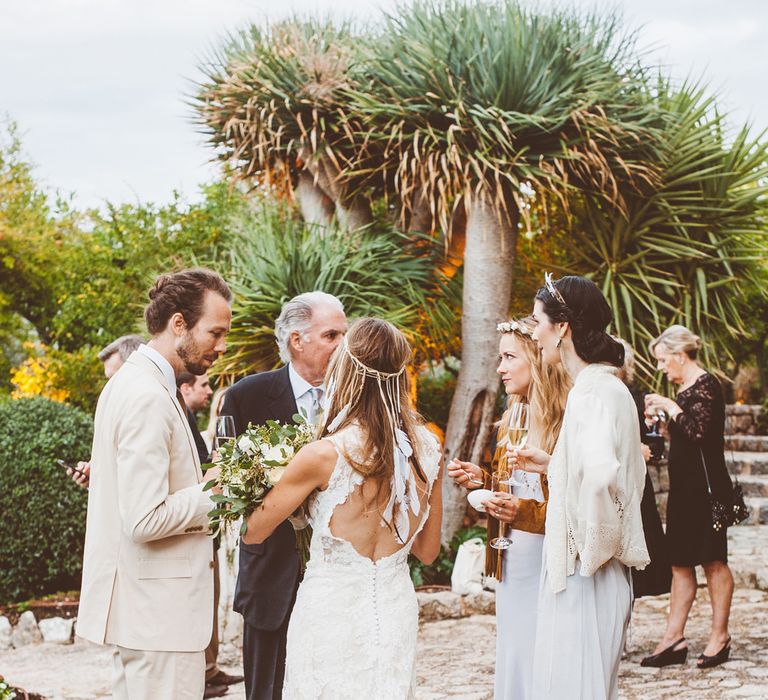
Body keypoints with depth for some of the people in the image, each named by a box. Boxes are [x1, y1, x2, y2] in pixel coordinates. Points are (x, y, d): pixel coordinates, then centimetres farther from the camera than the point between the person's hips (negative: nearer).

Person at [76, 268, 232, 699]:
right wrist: (212, 495, -12)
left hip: (141, 605, 11)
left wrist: (200, 484, 6)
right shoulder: (148, 397, -19)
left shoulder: (133, 383, 13)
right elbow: (145, 520, -24)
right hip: (159, 612, -11)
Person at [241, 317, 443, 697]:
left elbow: (252, 533, -6)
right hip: (397, 611, 5)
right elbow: (428, 550, 8)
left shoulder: (325, 455, -18)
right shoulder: (426, 449, -3)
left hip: (333, 613, -4)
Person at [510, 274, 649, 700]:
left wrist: (593, 549, -24)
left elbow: (600, 474, -36)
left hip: (585, 578, -10)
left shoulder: (595, 391, -18)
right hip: (574, 569, 10)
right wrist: (551, 466, 16)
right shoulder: (603, 385, 12)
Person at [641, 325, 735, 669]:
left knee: (712, 561, 0)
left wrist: (669, 406, -16)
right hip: (684, 486, 9)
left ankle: (720, 636, 9)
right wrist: (661, 416, 9)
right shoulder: (684, 388, 14)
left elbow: (698, 429, -26)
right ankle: (674, 639, 8)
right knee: (680, 563, 7)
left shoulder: (706, 385, -12)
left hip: (706, 486, -9)